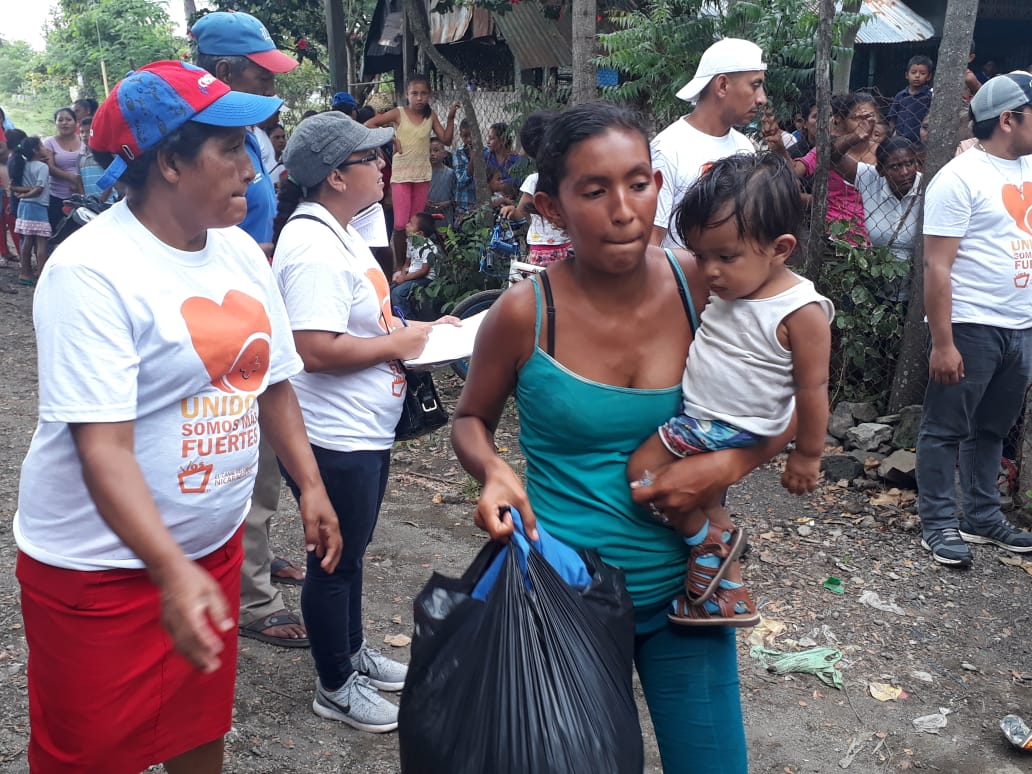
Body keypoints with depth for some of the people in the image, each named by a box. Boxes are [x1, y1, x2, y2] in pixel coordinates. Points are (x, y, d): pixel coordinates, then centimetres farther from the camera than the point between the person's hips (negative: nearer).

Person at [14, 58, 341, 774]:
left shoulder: (241, 251, 2)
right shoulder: (92, 271, -21)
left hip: (215, 548, 7)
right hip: (102, 564, -6)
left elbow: (272, 382, 13)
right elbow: (103, 447, -26)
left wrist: (311, 487, 10)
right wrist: (172, 573, -34)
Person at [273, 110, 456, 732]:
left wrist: (408, 327, 8)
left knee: (350, 552, 25)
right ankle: (336, 686, 27)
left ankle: (353, 651, 44)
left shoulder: (339, 231, 9)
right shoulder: (315, 247, -24)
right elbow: (317, 350, -31)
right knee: (335, 562, 8)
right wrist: (397, 344, -20)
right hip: (336, 440, -10)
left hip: (365, 430, 10)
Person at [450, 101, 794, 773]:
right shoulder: (525, 314, -15)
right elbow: (471, 420, 3)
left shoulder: (703, 287, -10)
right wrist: (493, 470, -18)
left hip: (683, 588, 2)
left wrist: (731, 464, -16)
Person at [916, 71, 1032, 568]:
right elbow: (936, 266, -16)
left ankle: (982, 517, 28)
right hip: (971, 327, -8)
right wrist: (942, 342, -20)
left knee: (992, 429, 17)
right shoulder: (961, 177, -13)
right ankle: (939, 524, 13)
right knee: (946, 429, 3)